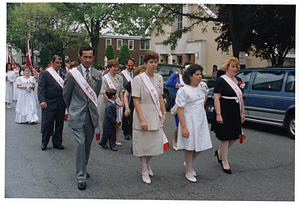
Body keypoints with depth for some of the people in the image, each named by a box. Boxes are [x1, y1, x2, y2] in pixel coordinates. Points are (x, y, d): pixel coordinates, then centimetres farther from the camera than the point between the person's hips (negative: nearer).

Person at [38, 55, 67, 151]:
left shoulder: (63, 73, 9)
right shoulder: (45, 73, 0)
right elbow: (41, 88, -7)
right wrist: (42, 100, -18)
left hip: (61, 103, 3)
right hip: (49, 103, -3)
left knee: (60, 123, 9)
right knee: (47, 123, 1)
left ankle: (57, 142, 21)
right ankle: (44, 143, 17)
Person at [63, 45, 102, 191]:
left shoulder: (97, 75, 7)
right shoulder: (72, 74, -5)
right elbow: (66, 94, 6)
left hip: (92, 114, 4)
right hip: (77, 115, -4)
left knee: (88, 144, 11)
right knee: (80, 144, -9)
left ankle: (83, 168, 31)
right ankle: (81, 177, -2)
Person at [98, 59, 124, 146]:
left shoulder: (120, 78, 8)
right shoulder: (105, 78, -6)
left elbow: (121, 90, 11)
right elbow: (104, 92, -10)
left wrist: (122, 100, 1)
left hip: (117, 102, 4)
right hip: (107, 101, -4)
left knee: (117, 121, 2)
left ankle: (115, 139, 11)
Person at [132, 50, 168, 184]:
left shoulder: (159, 78, 8)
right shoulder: (138, 79, -10)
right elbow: (136, 101, -13)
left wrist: (164, 112, 9)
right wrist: (142, 119, -19)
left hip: (156, 116, 5)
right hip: (143, 115, -5)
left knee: (156, 143, 6)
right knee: (143, 144, 3)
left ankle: (147, 163, 35)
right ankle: (144, 171, 21)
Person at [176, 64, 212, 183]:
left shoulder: (203, 86, 4)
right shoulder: (183, 91, -15)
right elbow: (180, 109, -17)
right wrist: (183, 127, -23)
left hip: (201, 120, 6)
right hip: (189, 121, -6)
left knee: (202, 146, 9)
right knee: (190, 147, 4)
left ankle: (188, 163, 34)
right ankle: (189, 172, 19)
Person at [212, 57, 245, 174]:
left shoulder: (238, 81, 13)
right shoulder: (221, 81, -8)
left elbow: (241, 98, 17)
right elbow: (216, 98, -13)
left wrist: (242, 113, 13)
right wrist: (218, 114, -19)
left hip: (235, 114, 7)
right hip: (225, 114, -7)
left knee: (235, 136, 9)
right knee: (225, 137, -1)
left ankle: (220, 152, 32)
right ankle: (225, 163, 12)